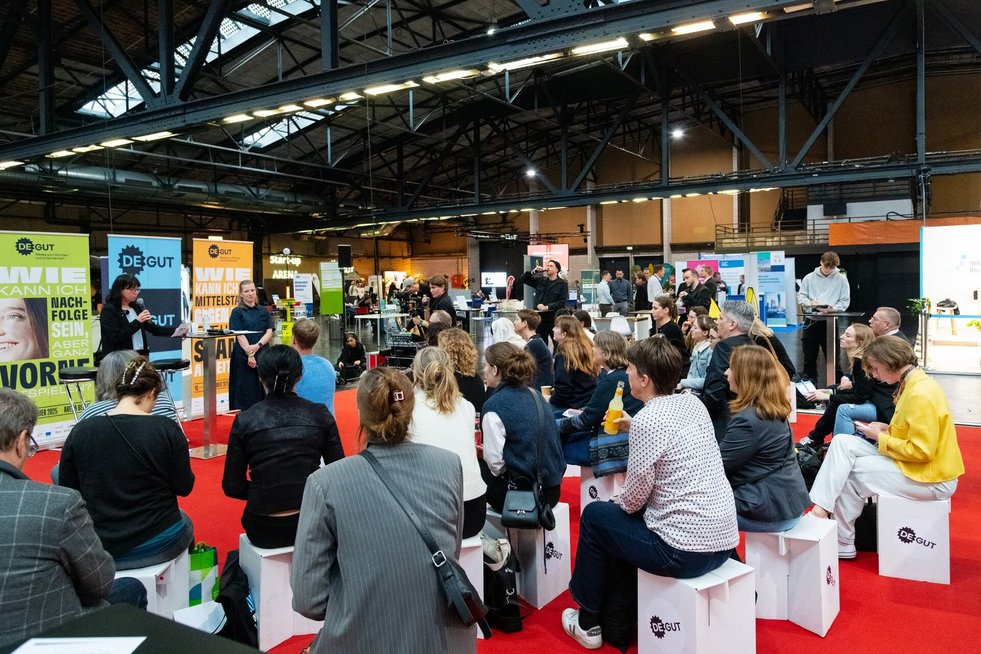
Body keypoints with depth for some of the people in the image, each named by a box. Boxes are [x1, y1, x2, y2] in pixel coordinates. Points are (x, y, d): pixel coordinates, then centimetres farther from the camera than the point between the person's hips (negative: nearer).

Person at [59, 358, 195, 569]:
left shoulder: (79, 432, -7)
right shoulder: (166, 429, -15)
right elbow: (184, 487, -6)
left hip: (97, 547, 3)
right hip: (158, 544, -2)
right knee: (185, 522, 31)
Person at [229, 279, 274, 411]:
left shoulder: (264, 311, 10)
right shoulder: (237, 312, 1)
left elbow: (269, 332, 2)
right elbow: (240, 335, -7)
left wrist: (257, 346, -15)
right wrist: (249, 354, -16)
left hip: (262, 354, 3)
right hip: (243, 356, -3)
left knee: (262, 389, 5)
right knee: (245, 389, -1)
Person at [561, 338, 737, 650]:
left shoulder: (647, 419, -19)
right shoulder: (692, 402, 5)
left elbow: (634, 499, -13)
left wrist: (617, 502, 7)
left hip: (686, 551, -8)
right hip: (724, 540, 8)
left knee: (595, 515, 13)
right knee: (625, 518, 28)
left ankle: (588, 623, 26)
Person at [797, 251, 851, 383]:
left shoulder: (841, 279, 1)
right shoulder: (809, 278, 6)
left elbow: (845, 301, -2)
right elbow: (801, 297, 4)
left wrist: (833, 308, -21)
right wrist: (810, 302, -17)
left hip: (831, 321, -2)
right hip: (811, 320, 2)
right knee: (809, 356, 8)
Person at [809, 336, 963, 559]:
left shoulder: (921, 394, -24)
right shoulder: (912, 384, 7)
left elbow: (921, 451, -25)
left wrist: (880, 438, -13)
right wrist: (888, 429, 3)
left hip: (929, 478, -9)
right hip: (908, 461, 9)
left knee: (851, 473, -4)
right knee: (842, 442, -4)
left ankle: (842, 544, 9)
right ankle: (822, 506, -10)